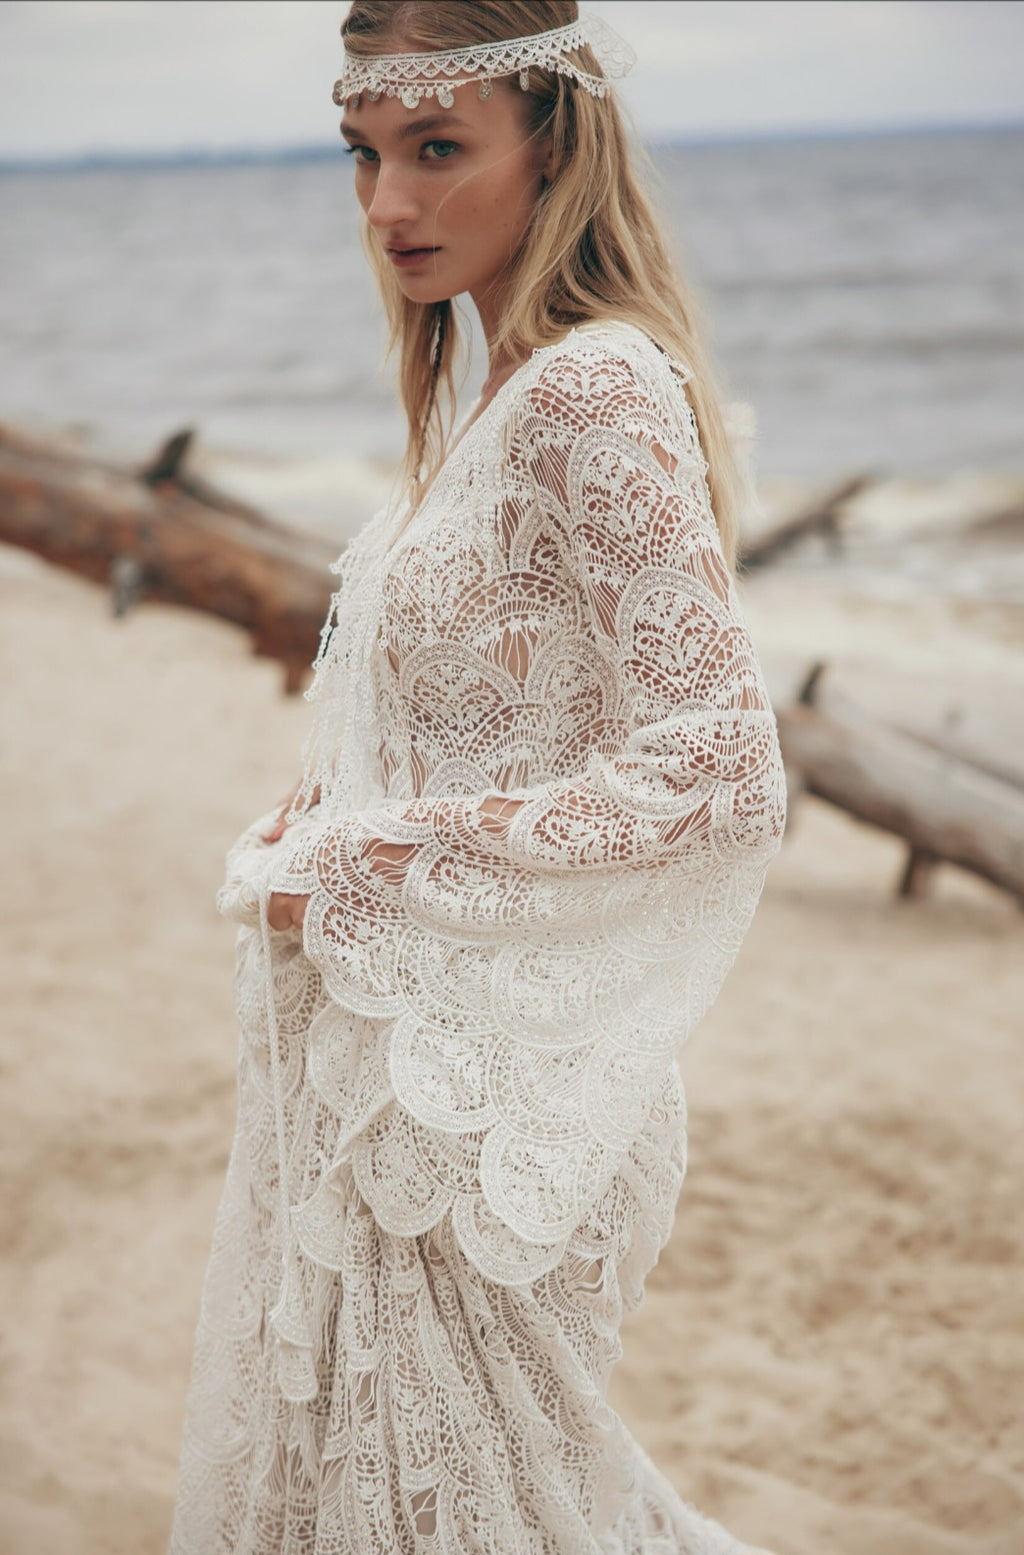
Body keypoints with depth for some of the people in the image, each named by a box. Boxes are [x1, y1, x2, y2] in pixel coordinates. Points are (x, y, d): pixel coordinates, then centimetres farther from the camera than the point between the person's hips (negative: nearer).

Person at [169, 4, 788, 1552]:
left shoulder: (599, 389, -21)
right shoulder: (501, 384, 8)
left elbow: (718, 766, -26)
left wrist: (374, 872, -19)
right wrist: (325, 817, 2)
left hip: (482, 1056, -9)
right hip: (397, 1033, 9)